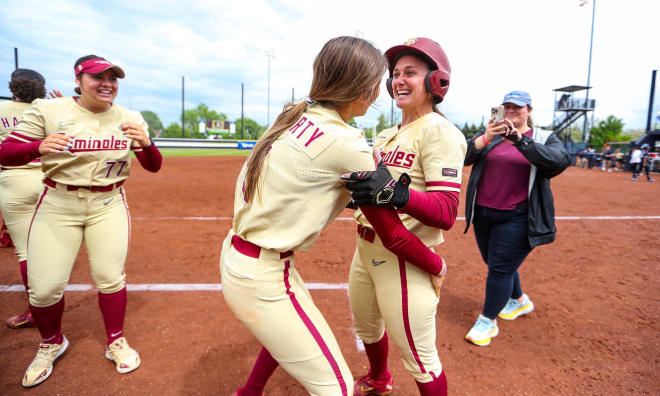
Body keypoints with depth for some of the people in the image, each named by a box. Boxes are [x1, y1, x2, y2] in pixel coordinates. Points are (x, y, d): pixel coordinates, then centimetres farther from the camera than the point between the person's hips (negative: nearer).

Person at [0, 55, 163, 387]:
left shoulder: (129, 118, 0)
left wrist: (146, 143, -22)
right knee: (44, 287, 1)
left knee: (110, 278, 1)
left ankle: (116, 342, 26)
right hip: (58, 204, 0)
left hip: (109, 204, 1)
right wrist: (40, 147, -28)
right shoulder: (48, 110, -5)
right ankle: (51, 344, 32)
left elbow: (153, 166, 0)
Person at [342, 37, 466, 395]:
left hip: (404, 257, -8)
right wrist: (357, 189, 0)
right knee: (367, 326, 28)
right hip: (366, 250, 9)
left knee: (418, 358, 6)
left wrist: (396, 193, -40)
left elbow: (446, 213, -25)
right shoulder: (387, 135, 12)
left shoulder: (439, 131, -14)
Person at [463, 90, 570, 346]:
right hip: (483, 213, 4)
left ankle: (488, 321, 16)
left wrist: (520, 139, -30)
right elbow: (465, 156, -10)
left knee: (501, 268, -3)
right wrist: (485, 139, -30)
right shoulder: (490, 136, 6)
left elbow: (560, 161, -21)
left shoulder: (544, 138, 1)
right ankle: (519, 301, 43)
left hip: (517, 218, -4)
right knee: (494, 264, 17)